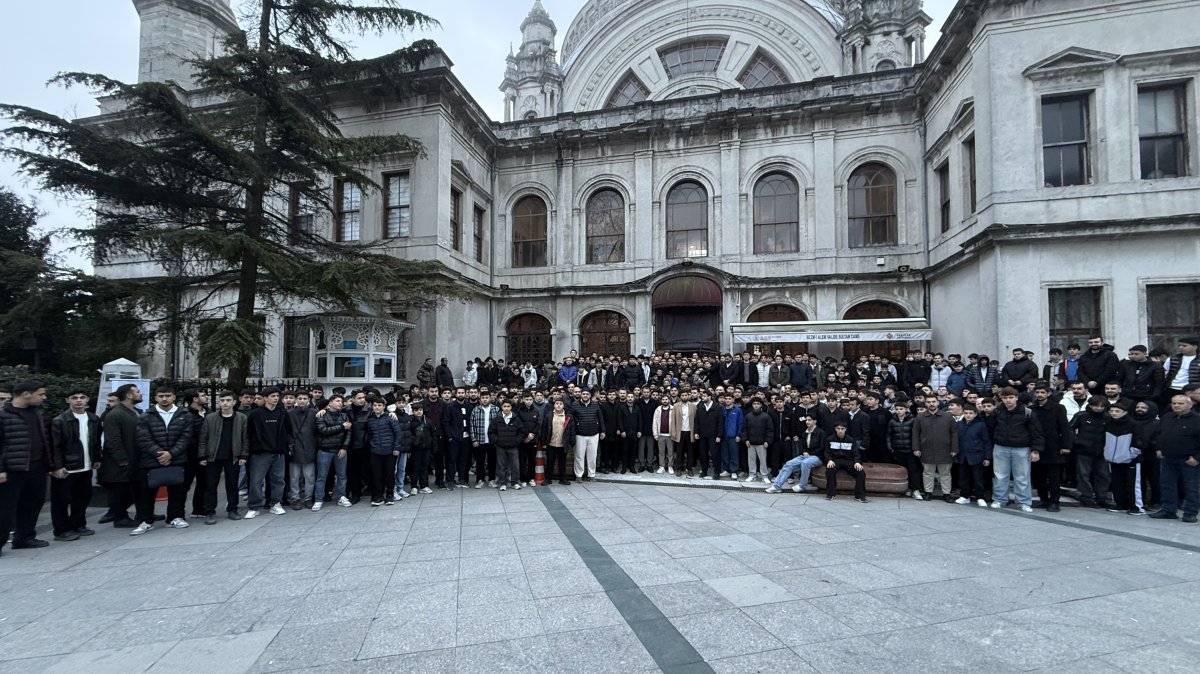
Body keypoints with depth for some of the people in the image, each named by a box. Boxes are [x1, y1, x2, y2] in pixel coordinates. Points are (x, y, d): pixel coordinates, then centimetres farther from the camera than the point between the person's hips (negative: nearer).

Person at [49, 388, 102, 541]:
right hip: (66, 469, -6)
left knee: (83, 498, 14)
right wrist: (57, 467, -17)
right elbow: (54, 446, -13)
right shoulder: (59, 421, -11)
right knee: (62, 500, 3)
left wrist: (96, 459, 12)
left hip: (86, 468, 6)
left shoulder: (94, 419, 7)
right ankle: (61, 530, 14)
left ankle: (78, 525, 28)